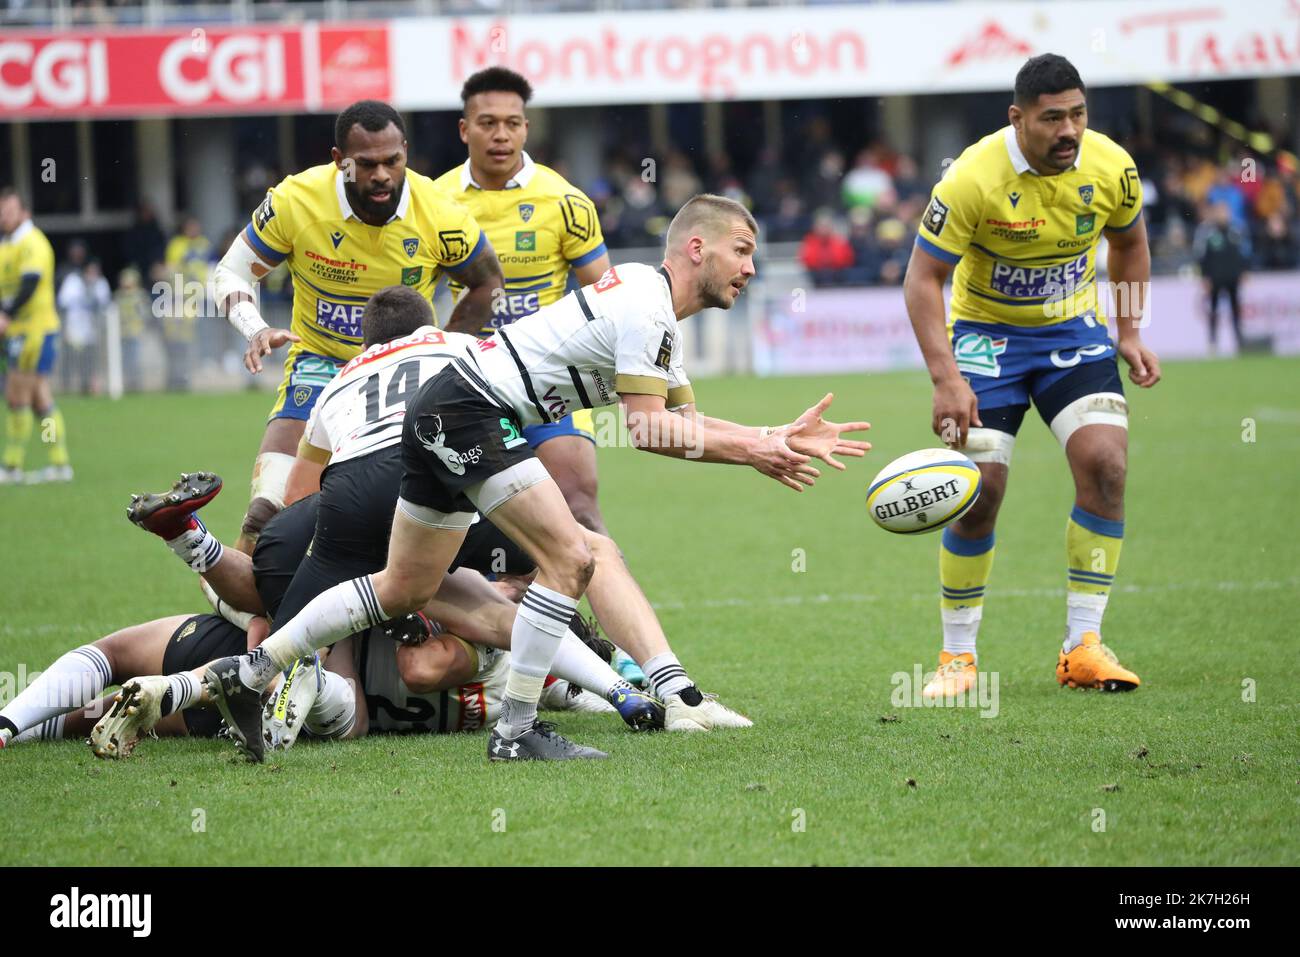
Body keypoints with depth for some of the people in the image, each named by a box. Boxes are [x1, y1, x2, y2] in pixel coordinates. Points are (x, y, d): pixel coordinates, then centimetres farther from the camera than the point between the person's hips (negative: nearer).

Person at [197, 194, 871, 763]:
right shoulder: (644, 301, -15)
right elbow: (648, 429, -16)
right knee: (569, 559, -14)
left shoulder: (656, 312, 17)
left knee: (404, 589, 16)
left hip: (442, 417, 11)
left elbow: (685, 423, 19)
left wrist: (781, 437, 10)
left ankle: (247, 673, 21)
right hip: (472, 411, -11)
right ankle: (515, 732, -9)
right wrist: (749, 449, -11)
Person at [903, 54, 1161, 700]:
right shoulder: (974, 178, -24)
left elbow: (1129, 241, 10)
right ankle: (957, 657, 4)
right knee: (979, 488, -13)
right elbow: (922, 279, -19)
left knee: (1105, 463, -17)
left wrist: (1129, 332, 5)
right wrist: (946, 378, -27)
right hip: (986, 333, -3)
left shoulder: (1111, 167, -12)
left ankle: (1083, 647, -8)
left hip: (1073, 329, 3)